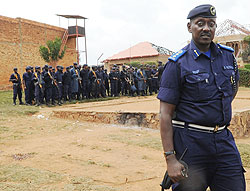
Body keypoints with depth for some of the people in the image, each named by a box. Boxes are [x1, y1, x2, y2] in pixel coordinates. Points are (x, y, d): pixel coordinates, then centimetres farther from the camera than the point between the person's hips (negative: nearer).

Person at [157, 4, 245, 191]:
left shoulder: (228, 55, 8)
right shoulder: (178, 63, -8)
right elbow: (166, 114, -11)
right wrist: (170, 158, -16)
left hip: (224, 140, 5)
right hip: (191, 142, -5)